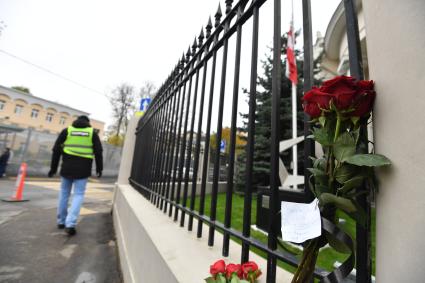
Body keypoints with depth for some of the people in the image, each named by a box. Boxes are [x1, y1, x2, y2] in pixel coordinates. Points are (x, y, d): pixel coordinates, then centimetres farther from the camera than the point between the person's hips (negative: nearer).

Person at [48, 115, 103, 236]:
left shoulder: (67, 130, 9)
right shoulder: (92, 133, 6)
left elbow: (56, 150, 7)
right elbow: (98, 152, 3)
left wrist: (53, 168, 13)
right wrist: (99, 168, 10)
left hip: (67, 168, 2)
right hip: (83, 169, -2)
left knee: (64, 193, 16)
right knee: (78, 195, 3)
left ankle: (61, 221, 27)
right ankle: (70, 224, -6)